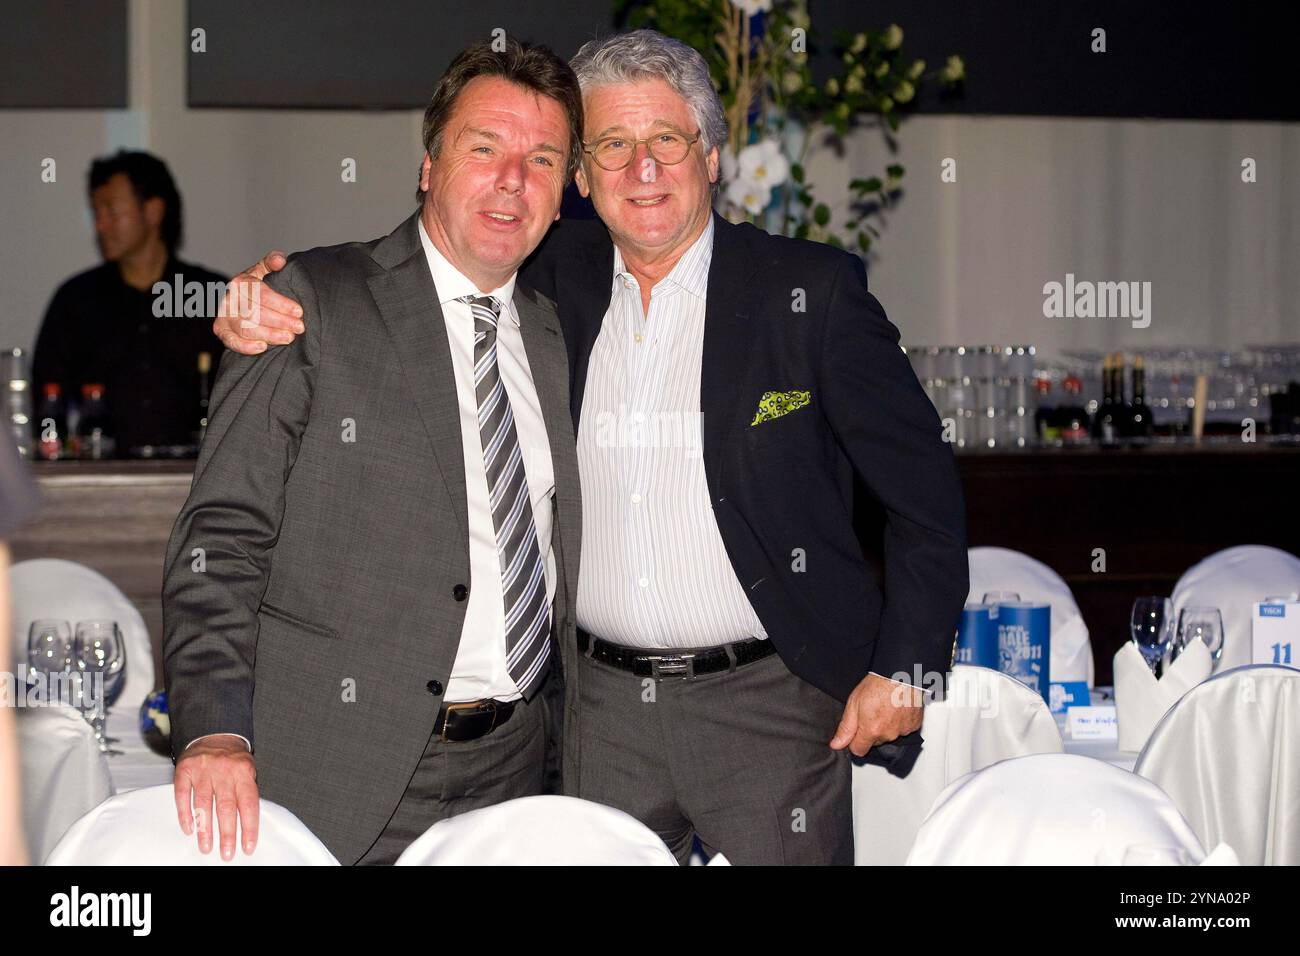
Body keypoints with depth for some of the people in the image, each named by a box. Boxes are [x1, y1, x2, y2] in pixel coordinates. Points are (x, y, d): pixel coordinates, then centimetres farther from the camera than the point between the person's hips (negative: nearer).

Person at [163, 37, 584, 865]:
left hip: (513, 765, 5)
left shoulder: (555, 338, 13)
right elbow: (223, 532, -9)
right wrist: (213, 730, -20)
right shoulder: (314, 301, -5)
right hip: (347, 769, -5)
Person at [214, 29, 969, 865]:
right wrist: (270, 303, -11)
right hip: (601, 703, 3)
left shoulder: (809, 289, -4)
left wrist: (905, 670, -5)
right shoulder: (556, 280, 5)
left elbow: (923, 487, -1)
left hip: (768, 701, -3)